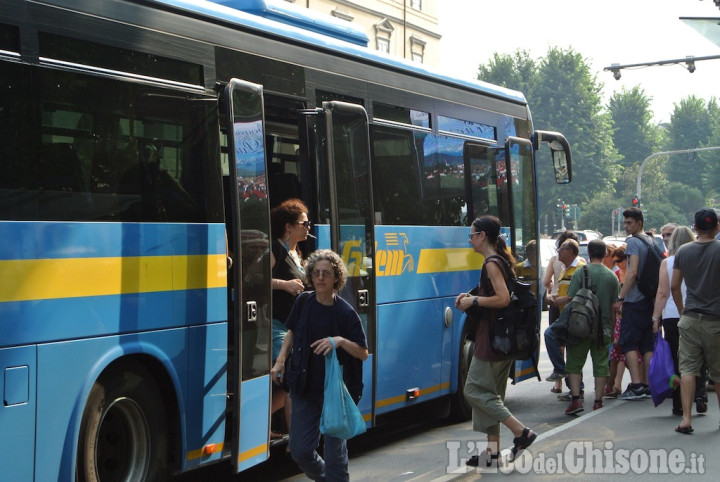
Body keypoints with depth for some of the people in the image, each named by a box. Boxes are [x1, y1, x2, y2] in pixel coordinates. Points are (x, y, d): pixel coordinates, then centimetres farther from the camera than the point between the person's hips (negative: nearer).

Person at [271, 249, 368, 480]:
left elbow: (363, 353, -9)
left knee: (334, 451, 2)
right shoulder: (303, 303, -1)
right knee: (300, 450, 9)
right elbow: (292, 331, 17)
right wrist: (281, 360, 6)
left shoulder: (345, 312, -12)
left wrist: (340, 341, -26)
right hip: (305, 389, 4)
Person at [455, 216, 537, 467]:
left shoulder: (492, 264, -16)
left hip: (491, 338, -10)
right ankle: (493, 449, 14)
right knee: (491, 393, 13)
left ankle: (521, 431, -7)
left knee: (474, 390, -4)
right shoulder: (504, 260, 14)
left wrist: (473, 301, -15)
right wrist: (471, 296, 13)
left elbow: (503, 299, -26)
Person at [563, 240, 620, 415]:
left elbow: (571, 299, -9)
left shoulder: (580, 272, -7)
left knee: (575, 363, 4)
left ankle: (576, 398, -5)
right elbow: (613, 306, 6)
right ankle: (598, 401, 10)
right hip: (603, 328, 3)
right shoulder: (612, 276, 3)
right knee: (601, 364, 9)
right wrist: (611, 326, 17)